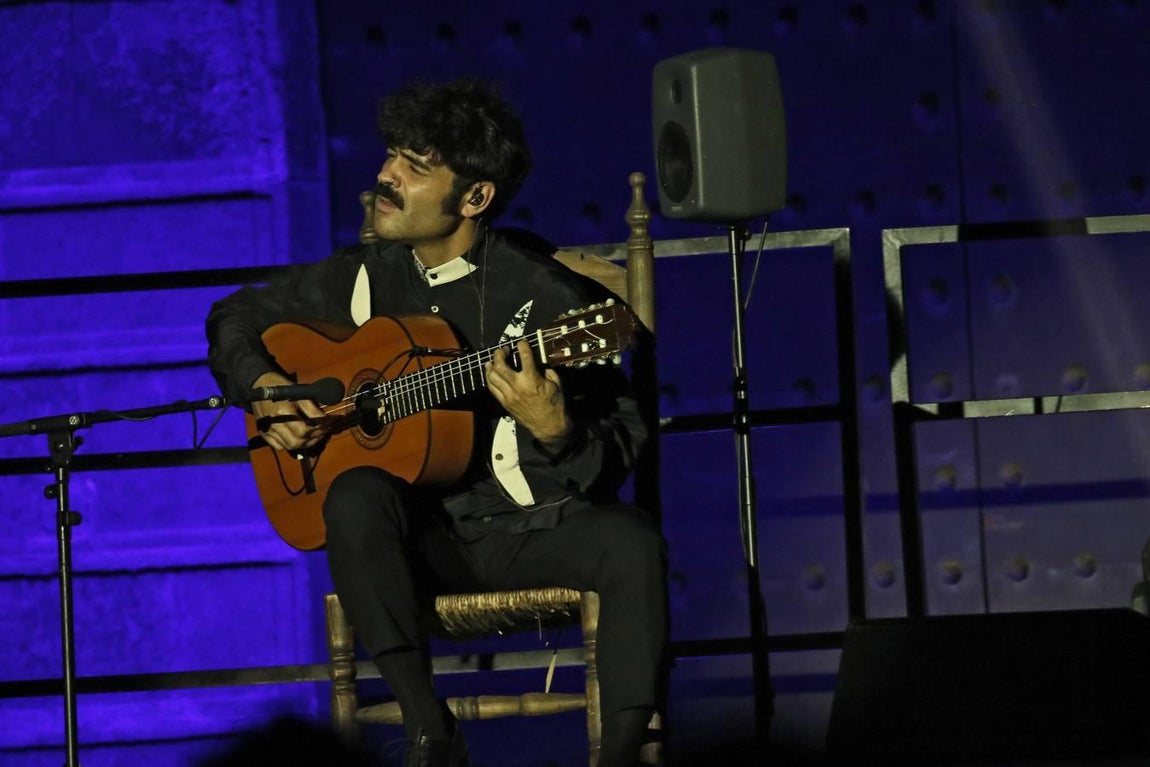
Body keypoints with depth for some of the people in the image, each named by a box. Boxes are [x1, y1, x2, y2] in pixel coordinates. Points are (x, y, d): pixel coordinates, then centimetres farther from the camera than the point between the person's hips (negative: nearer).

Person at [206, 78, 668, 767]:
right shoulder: (364, 280, 4)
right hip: (427, 538, 3)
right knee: (357, 495, -31)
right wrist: (262, 387, 0)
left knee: (634, 543, -32)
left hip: (539, 528, -2)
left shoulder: (545, 295, -10)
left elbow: (622, 450, -10)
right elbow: (238, 317, 20)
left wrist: (555, 430, -32)